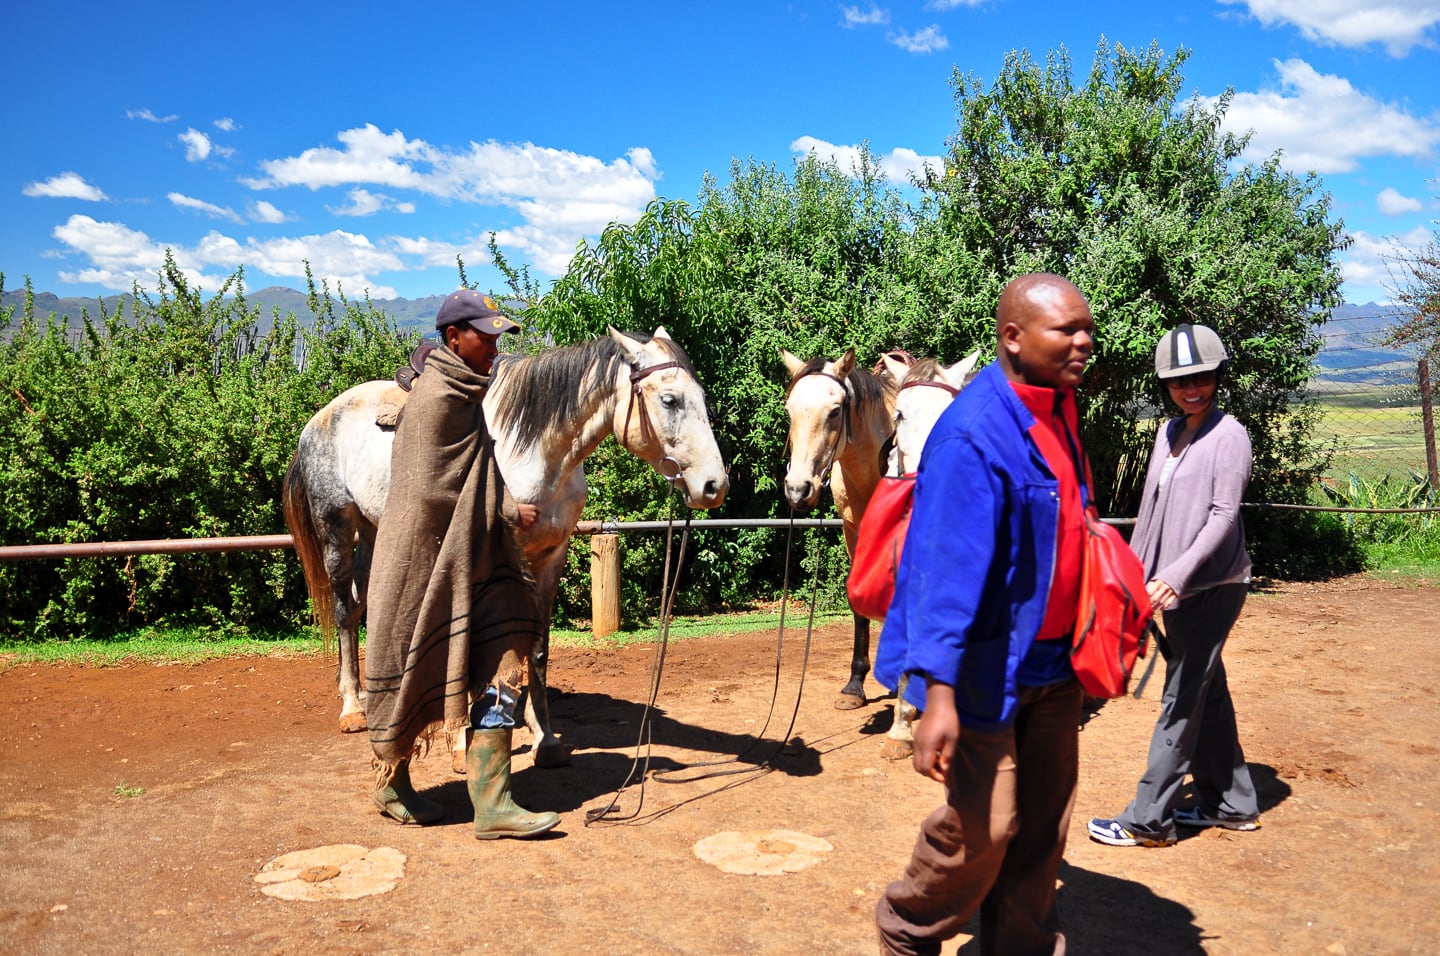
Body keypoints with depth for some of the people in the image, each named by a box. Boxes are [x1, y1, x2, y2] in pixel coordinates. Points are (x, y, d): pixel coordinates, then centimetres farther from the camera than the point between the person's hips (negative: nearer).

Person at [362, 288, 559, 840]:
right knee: (415, 674, 7)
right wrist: (508, 511, -10)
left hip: (476, 558, 9)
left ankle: (491, 802, 5)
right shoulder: (435, 397, -16)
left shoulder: (469, 391, 13)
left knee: (497, 671, 2)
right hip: (426, 560, -9)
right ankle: (392, 787, 28)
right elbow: (435, 490, -17)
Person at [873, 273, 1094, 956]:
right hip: (987, 669, -8)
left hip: (1052, 662, 8)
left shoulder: (1058, 411, 5)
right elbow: (948, 571, -29)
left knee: (1044, 824, 15)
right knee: (982, 829, 3)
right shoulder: (974, 436, -23)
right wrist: (938, 694, -33)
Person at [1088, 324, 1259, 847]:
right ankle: (1232, 804, 29)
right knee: (1207, 692, 16)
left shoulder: (1229, 436, -11)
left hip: (1211, 587, -8)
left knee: (1182, 700, -3)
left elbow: (1223, 516, -18)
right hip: (1175, 586, 8)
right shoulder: (1169, 432, 12)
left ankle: (1148, 819, 3)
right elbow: (1152, 510, 15)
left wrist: (1177, 575, -28)